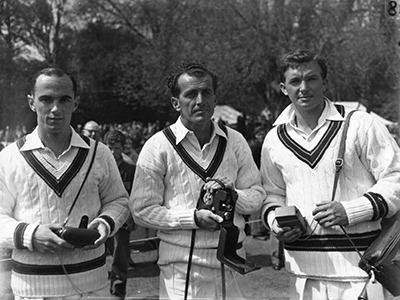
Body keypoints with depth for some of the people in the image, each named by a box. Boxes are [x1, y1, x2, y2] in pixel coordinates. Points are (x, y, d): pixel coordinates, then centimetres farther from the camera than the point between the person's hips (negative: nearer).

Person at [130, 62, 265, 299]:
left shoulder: (235, 141, 6)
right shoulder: (158, 146, -5)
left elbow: (257, 195, 10)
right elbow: (142, 211, -6)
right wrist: (193, 218, -16)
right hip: (182, 266, -3)